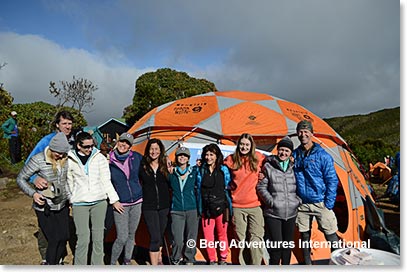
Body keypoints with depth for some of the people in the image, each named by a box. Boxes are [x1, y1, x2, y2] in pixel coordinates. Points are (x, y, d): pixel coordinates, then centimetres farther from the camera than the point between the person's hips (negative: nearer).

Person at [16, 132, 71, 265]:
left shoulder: (65, 159, -3)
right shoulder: (38, 160, -16)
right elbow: (21, 179, -5)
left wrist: (69, 196, 12)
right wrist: (33, 193, -18)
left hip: (62, 205, 4)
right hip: (45, 208, -4)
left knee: (64, 237, 9)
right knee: (54, 239, -1)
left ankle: (56, 262, 33)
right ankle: (50, 264, 22)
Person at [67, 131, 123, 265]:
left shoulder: (99, 158, 0)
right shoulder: (70, 160, -1)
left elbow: (106, 180, 3)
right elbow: (69, 183, 9)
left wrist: (114, 200, 3)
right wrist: (72, 199, 13)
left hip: (99, 202, 1)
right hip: (79, 204, -1)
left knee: (98, 237, 7)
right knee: (83, 238, -3)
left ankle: (97, 266, 23)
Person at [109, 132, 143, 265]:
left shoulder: (136, 157, -1)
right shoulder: (109, 160, -6)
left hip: (136, 203, 3)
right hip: (120, 204, -3)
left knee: (131, 235, 14)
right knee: (122, 237, -5)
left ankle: (127, 261, 32)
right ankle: (112, 263, 18)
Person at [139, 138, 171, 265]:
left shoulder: (165, 165, 2)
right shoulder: (143, 165, -4)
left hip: (164, 206, 3)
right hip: (149, 206, -3)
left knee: (160, 235, 18)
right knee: (155, 237, -7)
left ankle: (158, 259, 40)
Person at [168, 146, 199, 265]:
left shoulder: (194, 171, 5)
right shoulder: (172, 173, 6)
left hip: (192, 210, 0)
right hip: (176, 210, 0)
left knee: (191, 238, 6)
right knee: (177, 240, -3)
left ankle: (189, 260, 26)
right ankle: (176, 261, 20)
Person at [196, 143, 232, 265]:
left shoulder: (224, 170, 0)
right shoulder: (201, 170, 4)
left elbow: (228, 188, 4)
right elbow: (198, 189, 9)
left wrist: (229, 208, 2)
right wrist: (200, 209, 6)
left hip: (221, 207, -1)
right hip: (206, 208, 1)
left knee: (222, 234, 11)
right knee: (208, 237, 3)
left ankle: (223, 259, 30)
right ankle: (211, 260, 23)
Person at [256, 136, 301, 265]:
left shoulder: (293, 167, 6)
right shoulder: (268, 166, -5)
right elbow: (261, 187, -4)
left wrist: (298, 201, 4)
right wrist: (271, 201, -11)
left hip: (290, 213, 4)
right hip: (273, 213, -4)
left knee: (288, 244, 15)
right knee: (277, 245, -6)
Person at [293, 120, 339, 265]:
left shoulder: (322, 155, -8)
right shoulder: (294, 155, 3)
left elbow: (332, 180, -7)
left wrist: (329, 203, -9)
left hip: (320, 203, -3)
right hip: (302, 204, 4)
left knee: (331, 237, 5)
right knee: (304, 237, 15)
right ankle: (307, 264, 32)